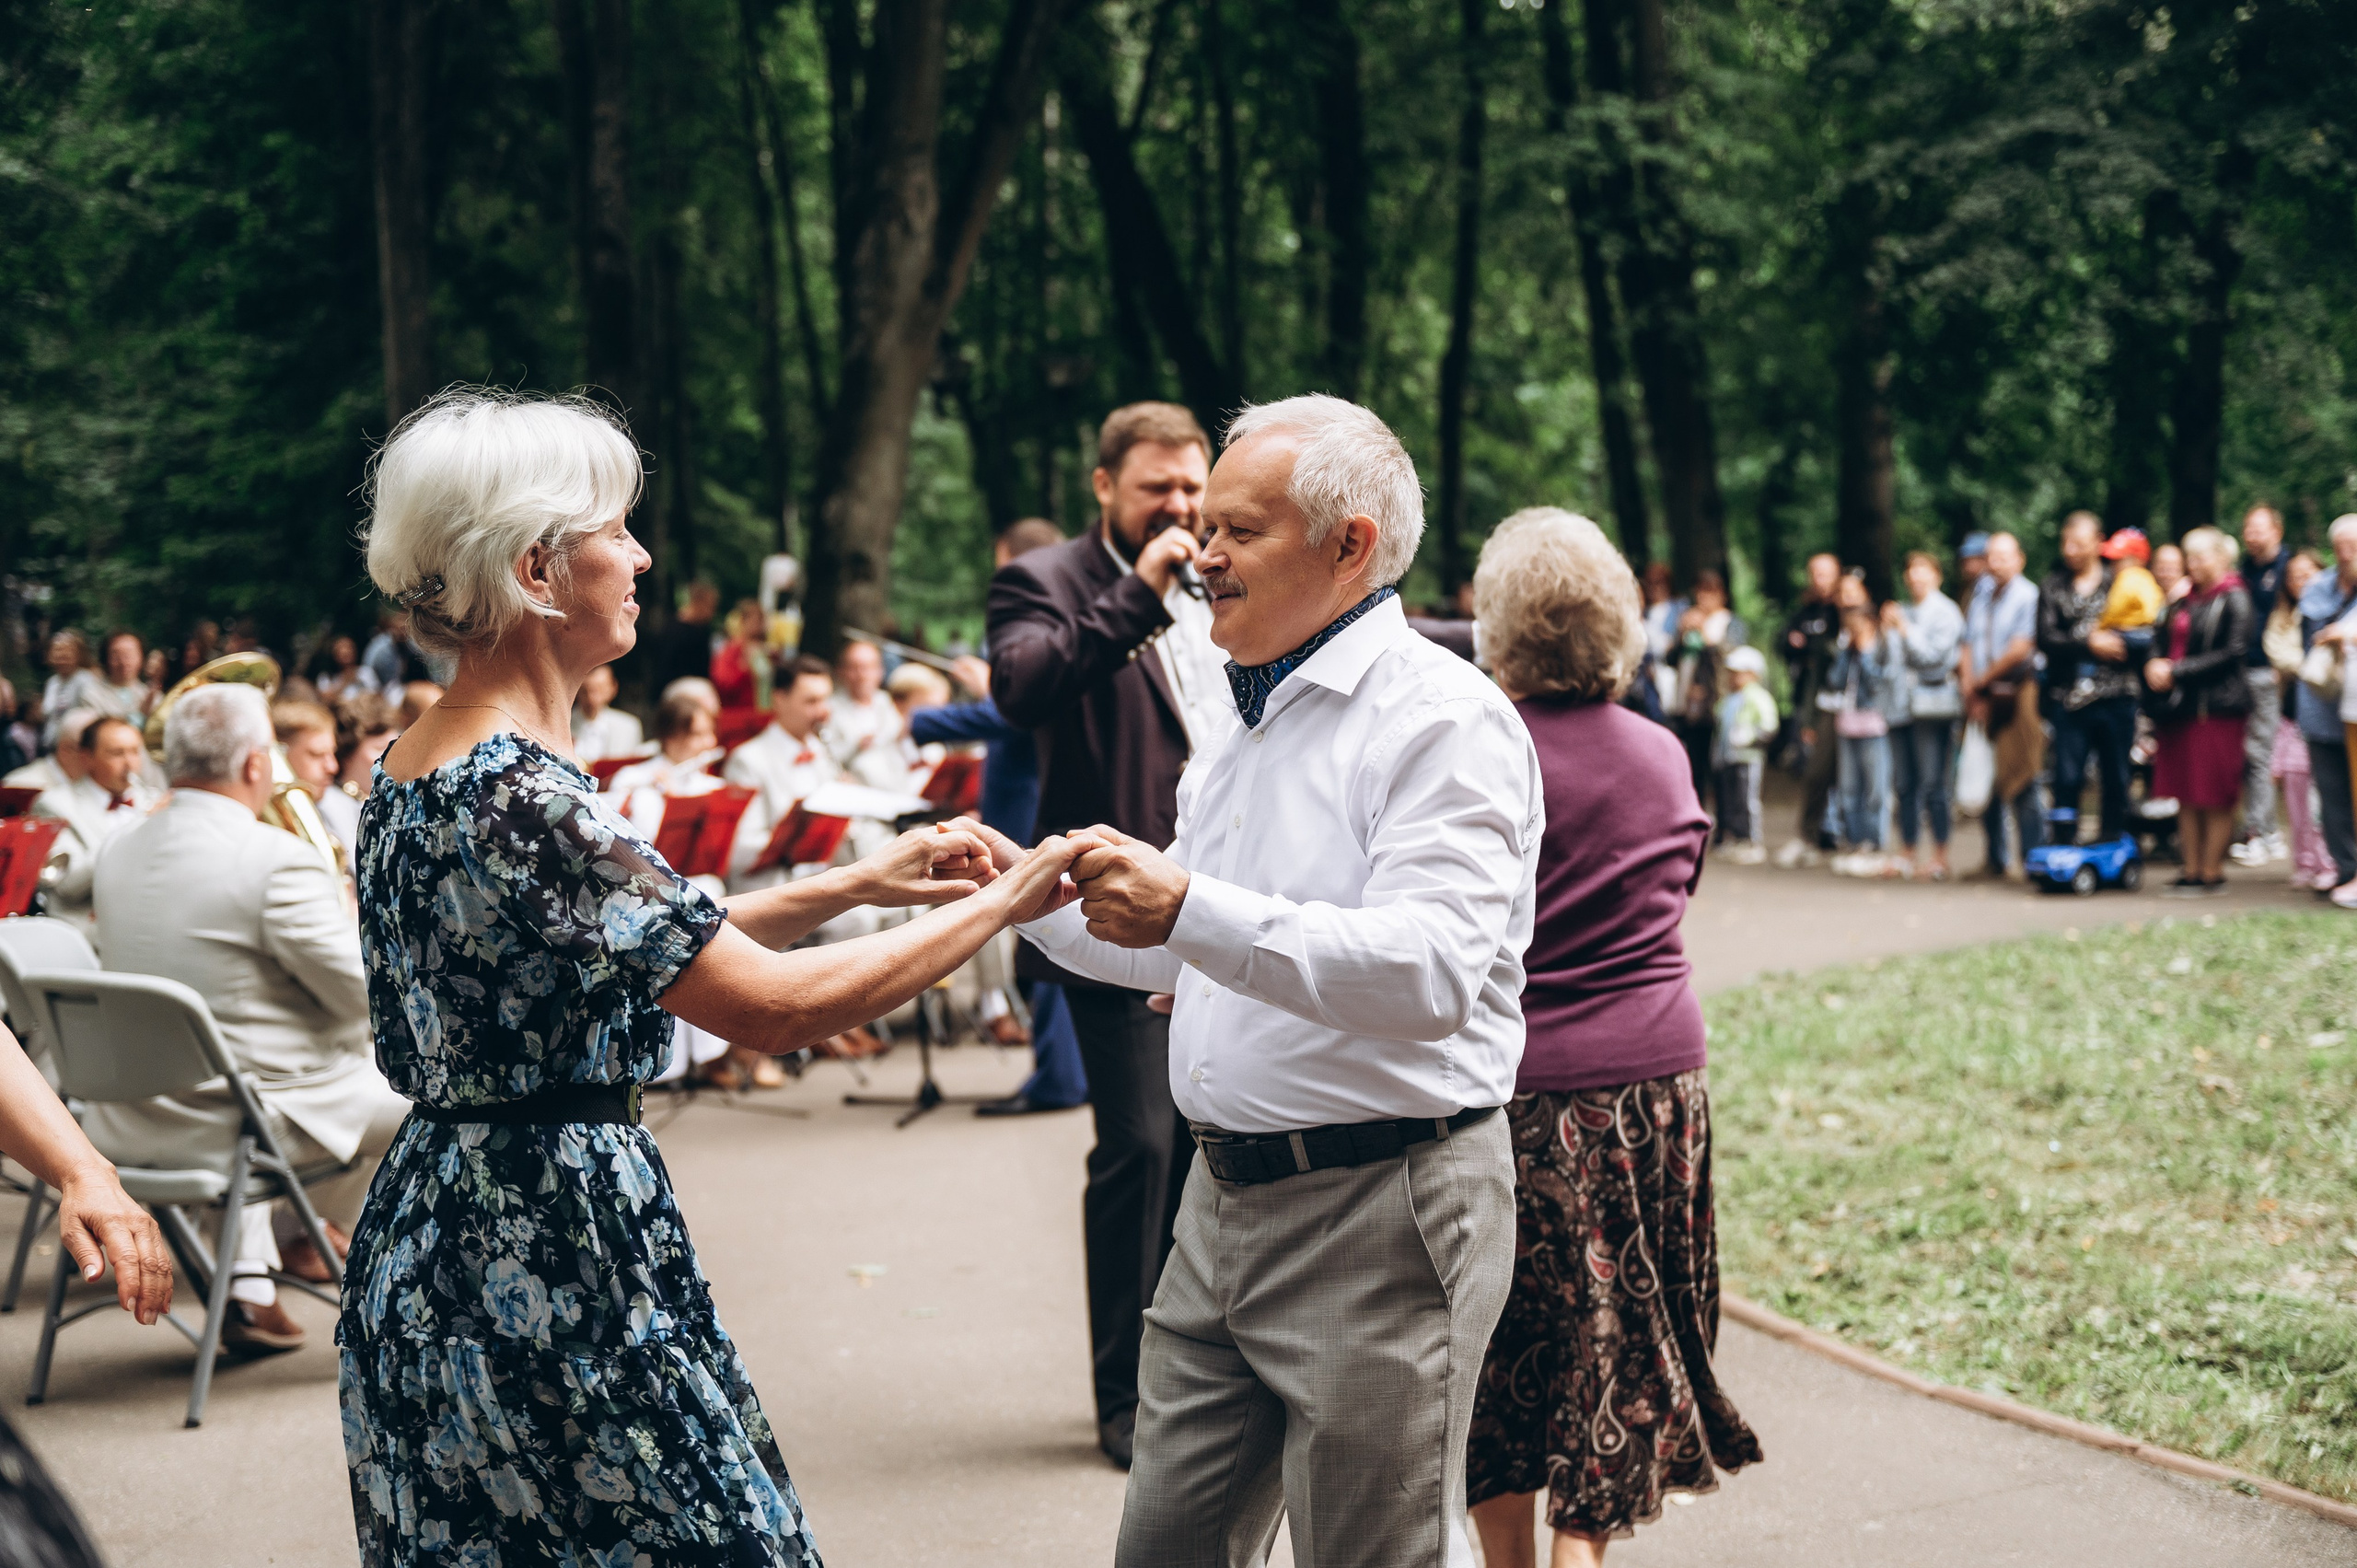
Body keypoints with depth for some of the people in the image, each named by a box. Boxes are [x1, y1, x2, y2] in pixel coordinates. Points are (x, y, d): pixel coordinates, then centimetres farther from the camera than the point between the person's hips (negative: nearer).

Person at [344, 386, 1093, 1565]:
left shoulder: (413, 770, 8)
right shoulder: (517, 799, -22)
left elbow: (650, 942, 16)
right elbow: (776, 1008, -21)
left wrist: (855, 885, 12)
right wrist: (1003, 903, -11)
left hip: (437, 1243, 10)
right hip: (553, 1260, -10)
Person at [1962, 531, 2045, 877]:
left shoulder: (2028, 596, -5)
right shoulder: (1982, 592, 13)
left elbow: (2020, 649, -12)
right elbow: (1969, 644, 11)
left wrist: (1981, 680, -3)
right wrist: (1970, 690, -1)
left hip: (2017, 694, -6)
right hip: (1983, 698, 6)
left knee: (2022, 779, -8)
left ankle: (2034, 858, -4)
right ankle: (1995, 858, 16)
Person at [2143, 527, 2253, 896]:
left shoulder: (2233, 600, -7)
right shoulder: (2187, 600, 16)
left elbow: (2230, 654, -14)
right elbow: (2170, 642, 21)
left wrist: (2177, 671, -16)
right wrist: (2156, 666, -1)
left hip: (2218, 706, -8)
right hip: (2180, 706, 8)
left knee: (2215, 796, -3)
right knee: (2186, 795, 8)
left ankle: (2213, 872, 3)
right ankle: (2192, 869, 13)